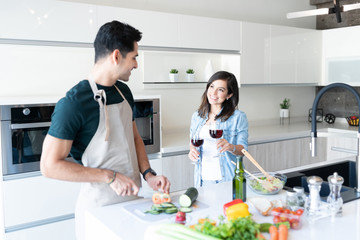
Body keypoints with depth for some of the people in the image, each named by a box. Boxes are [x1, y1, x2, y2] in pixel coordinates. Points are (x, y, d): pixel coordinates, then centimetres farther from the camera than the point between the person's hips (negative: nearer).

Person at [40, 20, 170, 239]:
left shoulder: (124, 91, 4)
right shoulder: (73, 103, -20)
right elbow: (50, 165, -19)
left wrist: (148, 174, -1)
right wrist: (110, 177, -20)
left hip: (131, 198, 7)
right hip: (99, 206, -7)